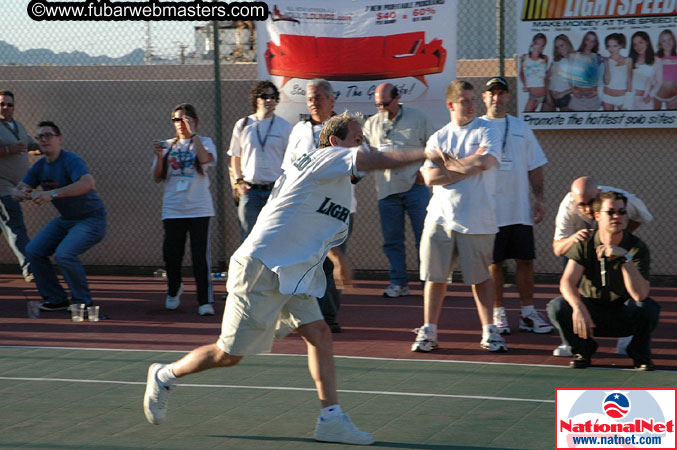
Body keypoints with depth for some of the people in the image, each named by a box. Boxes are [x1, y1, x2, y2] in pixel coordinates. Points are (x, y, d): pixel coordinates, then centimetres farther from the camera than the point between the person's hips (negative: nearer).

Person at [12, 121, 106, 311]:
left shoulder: (71, 160, -22)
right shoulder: (40, 166, 4)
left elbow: (88, 183, -40)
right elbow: (18, 190, 4)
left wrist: (52, 194, -44)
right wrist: (21, 194, -23)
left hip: (91, 219, -9)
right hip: (65, 220, 9)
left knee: (64, 254, -27)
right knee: (33, 251, 0)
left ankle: (83, 301, -7)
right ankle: (56, 299, 12)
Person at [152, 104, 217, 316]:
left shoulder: (204, 142, 5)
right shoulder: (168, 146, 13)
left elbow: (205, 159, -19)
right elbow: (158, 178, 9)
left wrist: (193, 133, -14)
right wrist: (159, 156, -7)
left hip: (198, 208, -3)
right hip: (172, 209, 3)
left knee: (200, 255, -9)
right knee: (171, 254, 2)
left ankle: (205, 301, -6)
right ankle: (173, 291, 28)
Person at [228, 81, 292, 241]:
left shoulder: (284, 126, 5)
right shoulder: (243, 125, 8)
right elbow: (235, 157, 15)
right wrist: (239, 181, 2)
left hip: (276, 190, -1)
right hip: (250, 191, 1)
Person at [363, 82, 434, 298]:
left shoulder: (418, 118, 4)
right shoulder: (372, 124, 11)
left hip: (415, 186, -3)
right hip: (387, 190, 3)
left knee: (424, 237, -2)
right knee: (392, 240, 4)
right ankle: (398, 283, 11)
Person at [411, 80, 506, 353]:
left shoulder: (486, 131, 4)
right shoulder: (438, 138, 11)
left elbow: (485, 161, -15)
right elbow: (430, 177, -2)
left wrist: (449, 163, -3)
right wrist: (467, 169, -7)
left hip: (477, 221, -2)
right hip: (440, 217, 2)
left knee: (480, 278, 2)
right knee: (435, 277, 2)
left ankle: (489, 332, 10)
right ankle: (428, 331, 9)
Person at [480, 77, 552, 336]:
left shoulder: (521, 128, 12)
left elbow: (535, 166, 14)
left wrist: (539, 198, 5)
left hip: (520, 210, 3)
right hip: (489, 211, -3)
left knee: (525, 260, 3)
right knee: (493, 263, 1)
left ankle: (528, 313, 10)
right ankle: (498, 314, 10)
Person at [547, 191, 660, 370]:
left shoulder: (637, 247, -15)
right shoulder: (584, 244, -10)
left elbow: (640, 295, -27)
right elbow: (567, 282, -22)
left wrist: (625, 257, -36)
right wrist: (578, 307, -42)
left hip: (623, 318, -1)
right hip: (591, 309, 1)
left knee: (649, 307, -32)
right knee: (557, 307, -27)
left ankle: (640, 353, -1)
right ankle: (583, 349, 3)